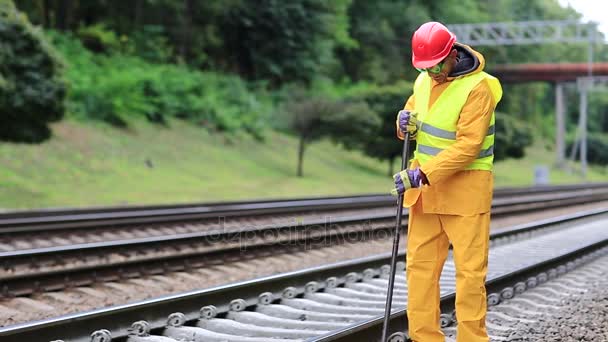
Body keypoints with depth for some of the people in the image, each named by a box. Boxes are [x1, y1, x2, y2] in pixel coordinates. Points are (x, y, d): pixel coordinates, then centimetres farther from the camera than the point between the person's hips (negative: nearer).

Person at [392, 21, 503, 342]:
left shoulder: (478, 88, -17)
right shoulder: (424, 80, 6)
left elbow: (468, 146, -23)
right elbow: (413, 110, 20)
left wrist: (422, 174, -27)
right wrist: (406, 122, -6)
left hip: (466, 188, -7)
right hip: (425, 185, 7)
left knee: (469, 270, -3)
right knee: (419, 264, 7)